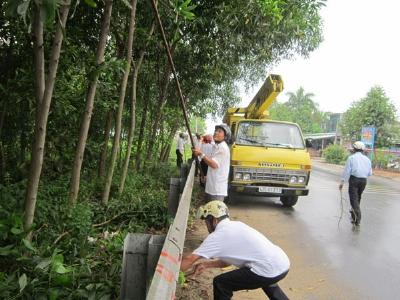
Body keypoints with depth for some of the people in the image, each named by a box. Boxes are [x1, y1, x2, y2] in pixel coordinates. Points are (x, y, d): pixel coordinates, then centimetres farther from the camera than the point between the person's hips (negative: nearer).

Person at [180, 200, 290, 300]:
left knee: (220, 284, 2)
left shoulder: (217, 236, -7)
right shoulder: (235, 225, 17)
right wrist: (206, 264, 20)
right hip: (283, 263, 9)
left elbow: (189, 259, -4)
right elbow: (230, 259, 24)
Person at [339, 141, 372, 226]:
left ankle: (357, 218, -15)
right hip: (364, 181, 5)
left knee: (354, 199, -5)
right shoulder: (367, 159, 10)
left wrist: (342, 182, -9)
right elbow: (370, 173, 12)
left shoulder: (351, 158, -4)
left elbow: (347, 171, -10)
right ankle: (354, 212, 33)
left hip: (354, 179, -5)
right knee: (358, 198, 21)